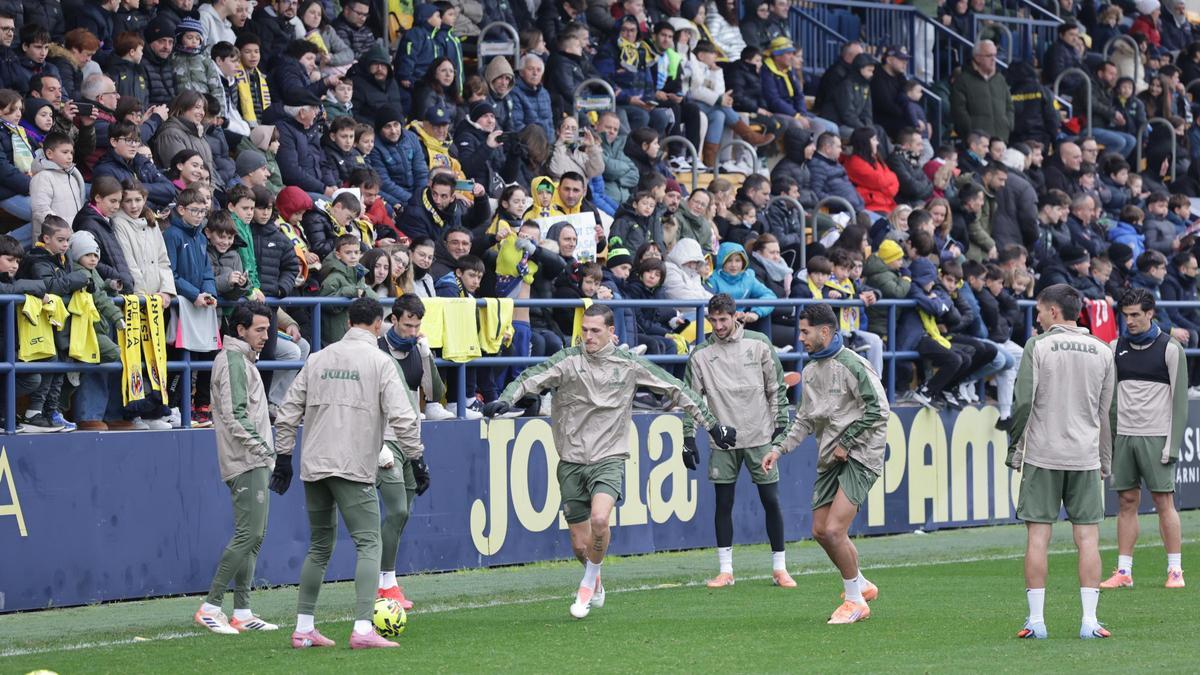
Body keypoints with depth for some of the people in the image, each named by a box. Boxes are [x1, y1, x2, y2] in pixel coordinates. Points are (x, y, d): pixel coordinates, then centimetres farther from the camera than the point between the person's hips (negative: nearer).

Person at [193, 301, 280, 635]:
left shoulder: (242, 360, 21)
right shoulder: (233, 361, -11)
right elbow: (235, 416, -19)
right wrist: (262, 447, -19)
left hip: (254, 463, 11)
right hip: (247, 464, -11)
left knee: (253, 536, 9)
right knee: (248, 535, -13)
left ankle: (242, 613, 10)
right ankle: (210, 607, -11)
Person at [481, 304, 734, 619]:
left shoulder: (628, 364, 0)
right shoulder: (568, 360, -3)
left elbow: (677, 390, 9)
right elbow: (532, 378, -15)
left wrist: (712, 425, 11)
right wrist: (504, 400, -35)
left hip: (609, 459, -1)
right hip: (572, 462, 1)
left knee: (599, 519, -27)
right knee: (580, 543, 3)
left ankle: (588, 583, -4)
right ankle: (596, 582, 35)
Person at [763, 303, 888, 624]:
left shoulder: (851, 365, -13)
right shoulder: (811, 371, 12)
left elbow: (878, 410, -16)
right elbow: (805, 419, 22)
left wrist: (847, 443, -14)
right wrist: (779, 447, 10)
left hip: (859, 456, -9)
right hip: (830, 458, 9)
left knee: (834, 530, -16)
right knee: (820, 531, 7)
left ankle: (855, 601, 0)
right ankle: (861, 585, 28)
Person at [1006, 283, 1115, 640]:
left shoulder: (1037, 346, -4)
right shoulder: (1102, 351, 7)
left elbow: (1023, 403, -8)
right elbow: (1106, 413, 10)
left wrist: (1014, 447, 3)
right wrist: (1105, 462, 15)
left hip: (1042, 455, -2)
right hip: (1086, 457, 2)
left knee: (1038, 537, 0)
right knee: (1087, 538, 2)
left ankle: (1036, 620, -1)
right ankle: (1089, 620, -2)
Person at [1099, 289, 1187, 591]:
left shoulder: (1170, 348, -3)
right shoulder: (1118, 347, 10)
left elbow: (1179, 398, -4)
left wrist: (1173, 443, -10)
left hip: (1156, 436, -4)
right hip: (1123, 435, 4)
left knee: (1164, 501, -4)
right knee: (1127, 502, 4)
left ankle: (1175, 570, 1)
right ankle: (1123, 572, 5)